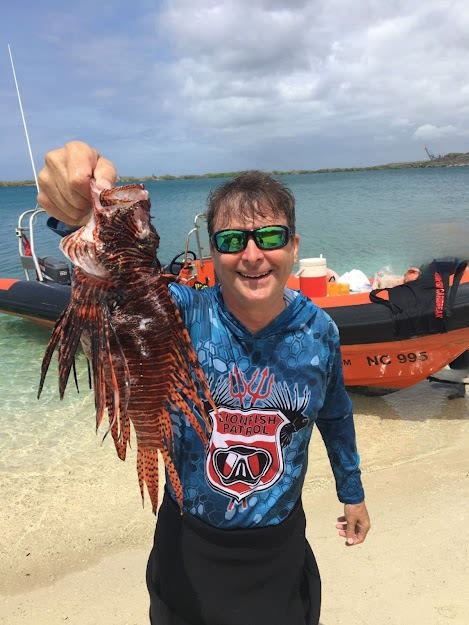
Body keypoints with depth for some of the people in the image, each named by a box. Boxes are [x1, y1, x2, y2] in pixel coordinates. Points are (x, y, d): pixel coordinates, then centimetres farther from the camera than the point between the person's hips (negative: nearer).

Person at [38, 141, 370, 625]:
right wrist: (91, 216, -64)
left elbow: (335, 415, 3)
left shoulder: (318, 330, -13)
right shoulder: (183, 316, -21)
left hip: (280, 546, 2)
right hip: (189, 547, -1)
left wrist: (352, 492, 16)